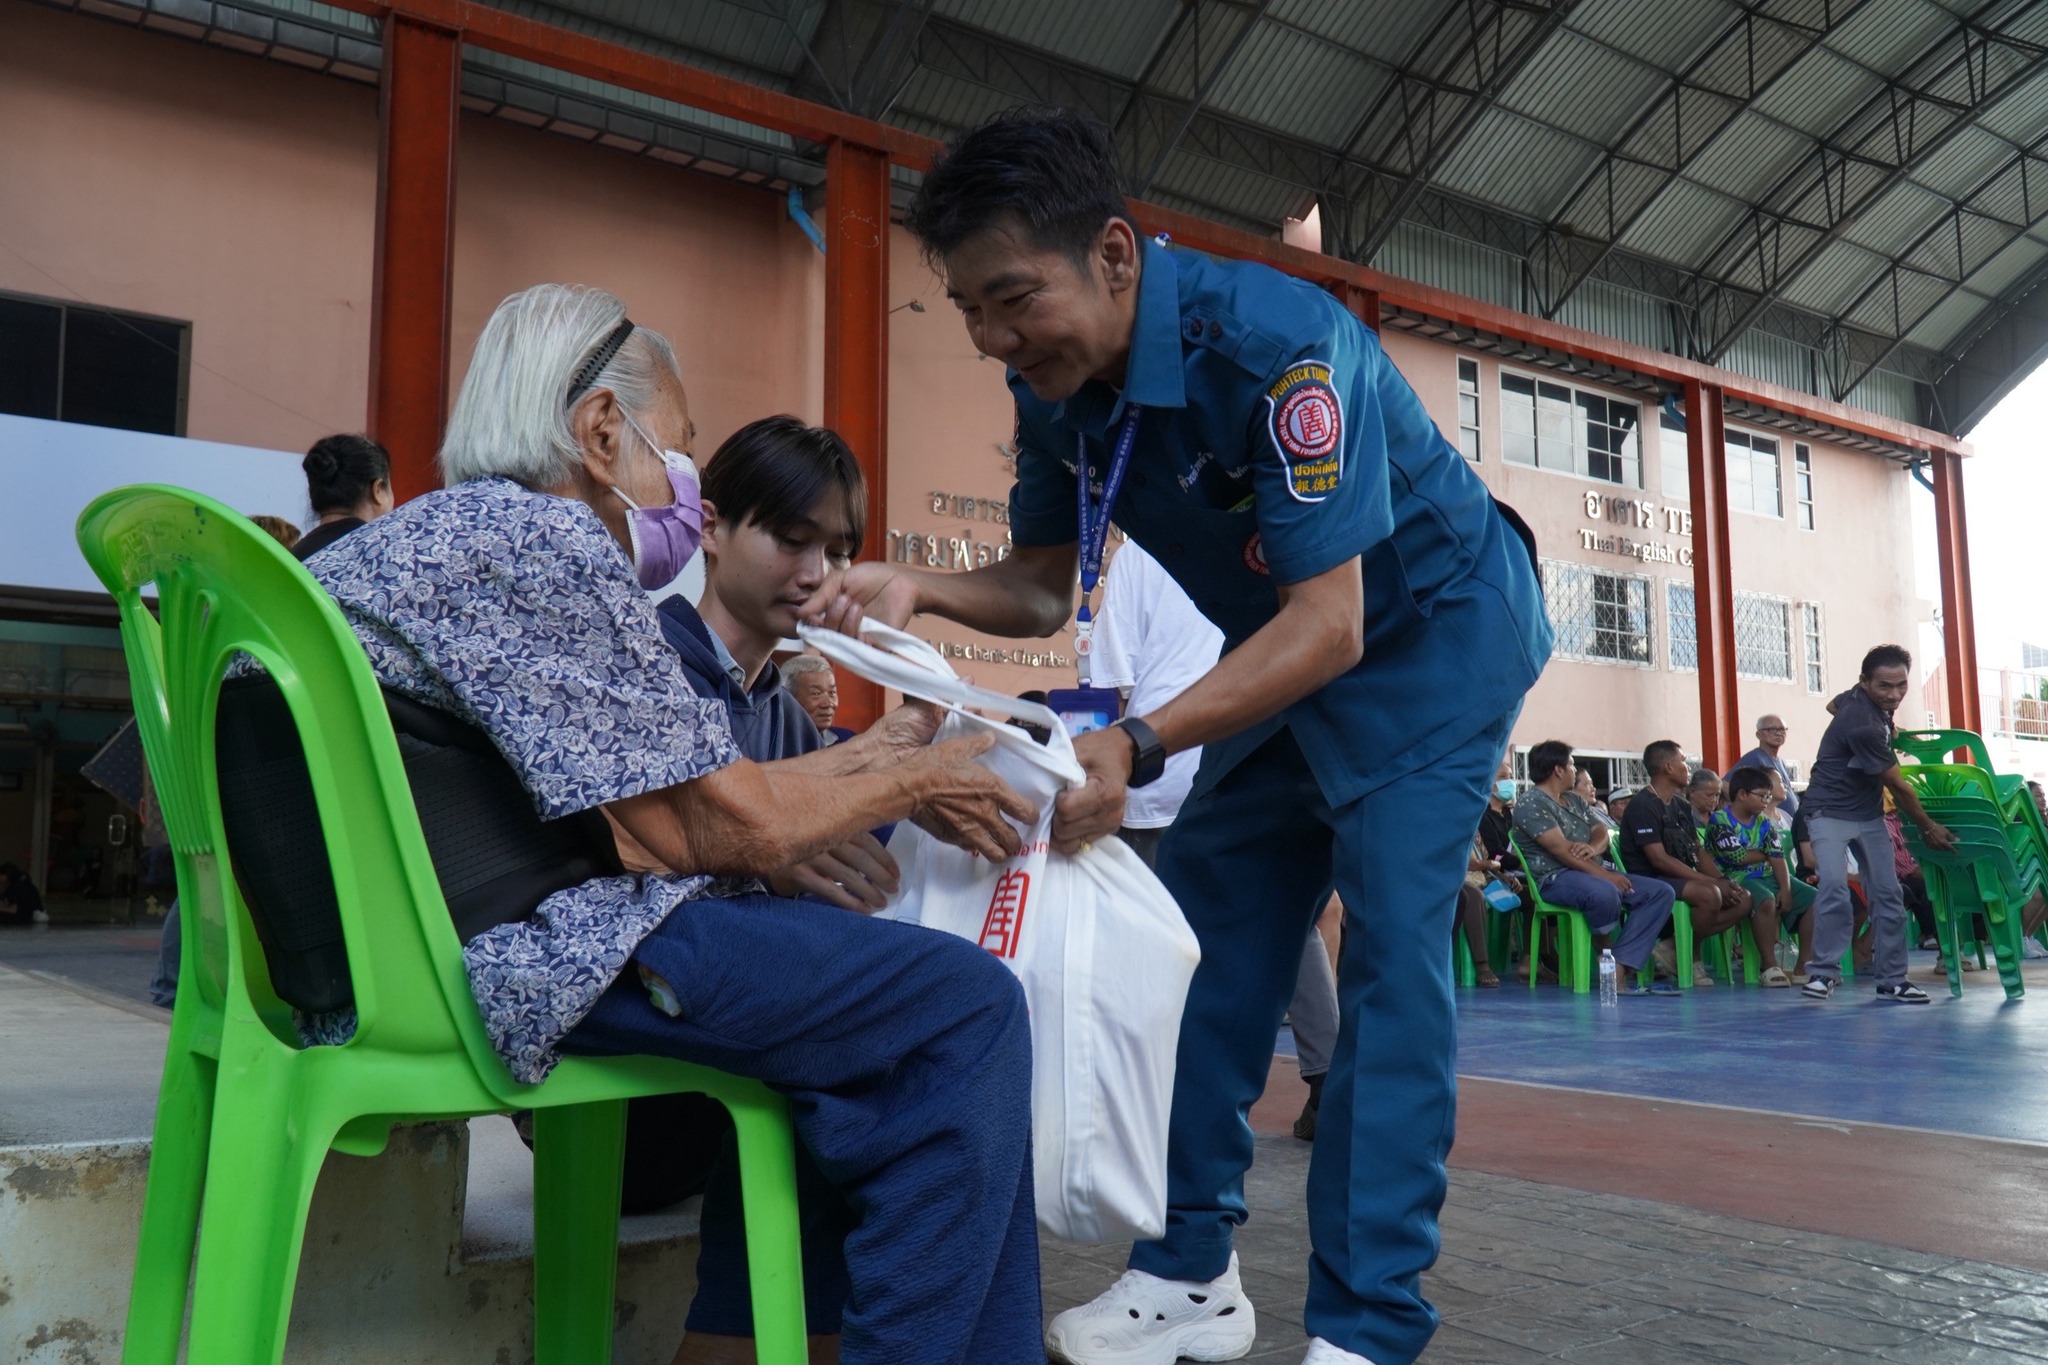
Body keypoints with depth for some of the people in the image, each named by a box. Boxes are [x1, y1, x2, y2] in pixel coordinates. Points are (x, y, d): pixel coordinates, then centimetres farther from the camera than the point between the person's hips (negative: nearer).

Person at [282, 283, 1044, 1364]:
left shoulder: (436, 533, 20)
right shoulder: (544, 535, -12)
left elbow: (675, 793, 17)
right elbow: (724, 828, -16)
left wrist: (871, 754, 19)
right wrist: (914, 781, 1)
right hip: (497, 956, -11)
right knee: (965, 1008, -10)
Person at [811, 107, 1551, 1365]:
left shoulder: (1273, 343, -33)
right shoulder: (1055, 383, -10)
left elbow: (1330, 625, -35)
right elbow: (1045, 591, -4)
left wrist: (1137, 746, -45)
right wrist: (918, 592, -24)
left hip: (1434, 626, -7)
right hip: (1293, 649, 7)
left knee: (1391, 948, -14)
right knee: (1208, 928, 3)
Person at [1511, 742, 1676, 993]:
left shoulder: (1575, 800, 21)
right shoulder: (1531, 802, -8)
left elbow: (1601, 831, 14)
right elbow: (1560, 849, -17)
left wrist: (1594, 847, -12)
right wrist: (1605, 875, -20)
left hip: (1594, 873, 10)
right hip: (1555, 877, -10)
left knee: (1662, 892, -4)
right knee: (1604, 894, -40)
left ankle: (1619, 969, -22)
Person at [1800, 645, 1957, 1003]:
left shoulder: (1860, 696, -5)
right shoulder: (1864, 726, -28)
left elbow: (1833, 705, 22)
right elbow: (1898, 787, -17)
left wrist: (1890, 731, 18)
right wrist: (1929, 828, -5)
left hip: (1868, 814, 9)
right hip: (1831, 812, -9)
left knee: (1887, 893, 2)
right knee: (1834, 887, -25)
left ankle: (1892, 980, 6)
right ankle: (1824, 971, -12)